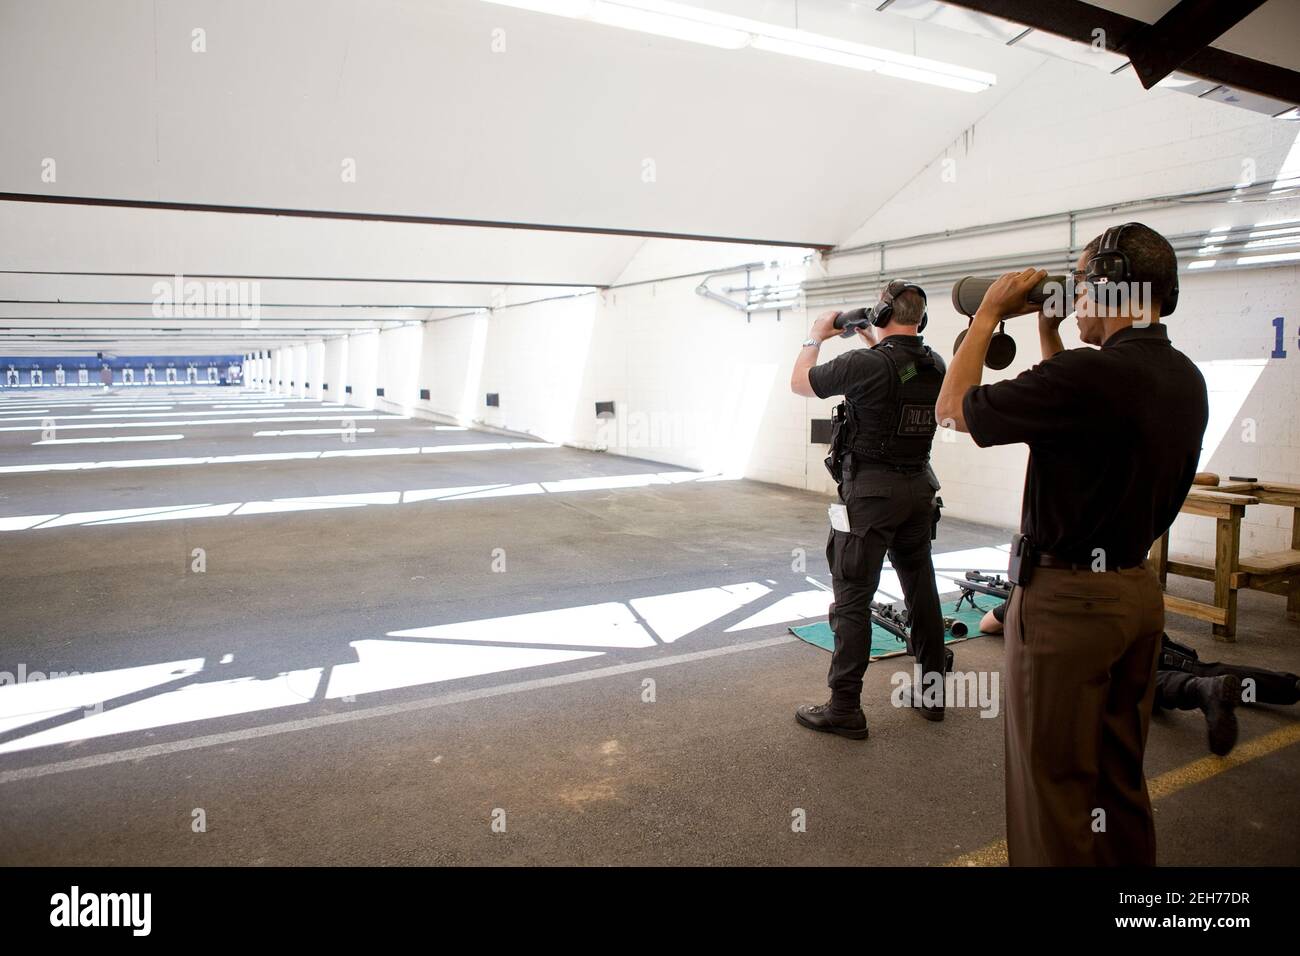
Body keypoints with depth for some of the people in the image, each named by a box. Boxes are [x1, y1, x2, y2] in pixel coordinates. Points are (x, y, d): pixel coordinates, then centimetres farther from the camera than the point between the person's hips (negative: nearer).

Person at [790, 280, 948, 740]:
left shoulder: (867, 363, -17)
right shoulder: (936, 366, 4)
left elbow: (800, 383, -3)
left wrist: (816, 335, 10)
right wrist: (875, 343, 23)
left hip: (870, 493, -7)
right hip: (919, 488, 7)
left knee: (852, 598, -2)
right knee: (921, 589, 16)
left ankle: (844, 709, 3)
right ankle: (931, 692, 28)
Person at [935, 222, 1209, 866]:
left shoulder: (1092, 374, -23)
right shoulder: (1185, 379, 5)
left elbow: (953, 408, -13)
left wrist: (989, 313, -3)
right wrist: (1047, 334, 17)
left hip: (1067, 598, -9)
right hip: (1137, 590, 9)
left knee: (1052, 780, 6)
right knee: (1120, 771, 21)